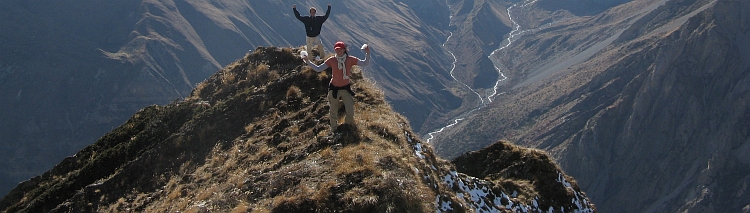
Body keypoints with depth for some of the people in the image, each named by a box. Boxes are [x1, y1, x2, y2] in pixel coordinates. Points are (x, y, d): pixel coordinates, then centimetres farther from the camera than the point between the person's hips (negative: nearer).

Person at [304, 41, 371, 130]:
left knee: (350, 112, 1)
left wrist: (367, 53, -30)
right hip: (334, 89, 0)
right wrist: (308, 61, -19)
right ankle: (334, 130, 41)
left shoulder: (350, 59, -12)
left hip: (346, 89, 0)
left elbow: (365, 63, -14)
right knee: (334, 112, 15)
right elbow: (318, 69, -9)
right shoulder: (332, 60, -12)